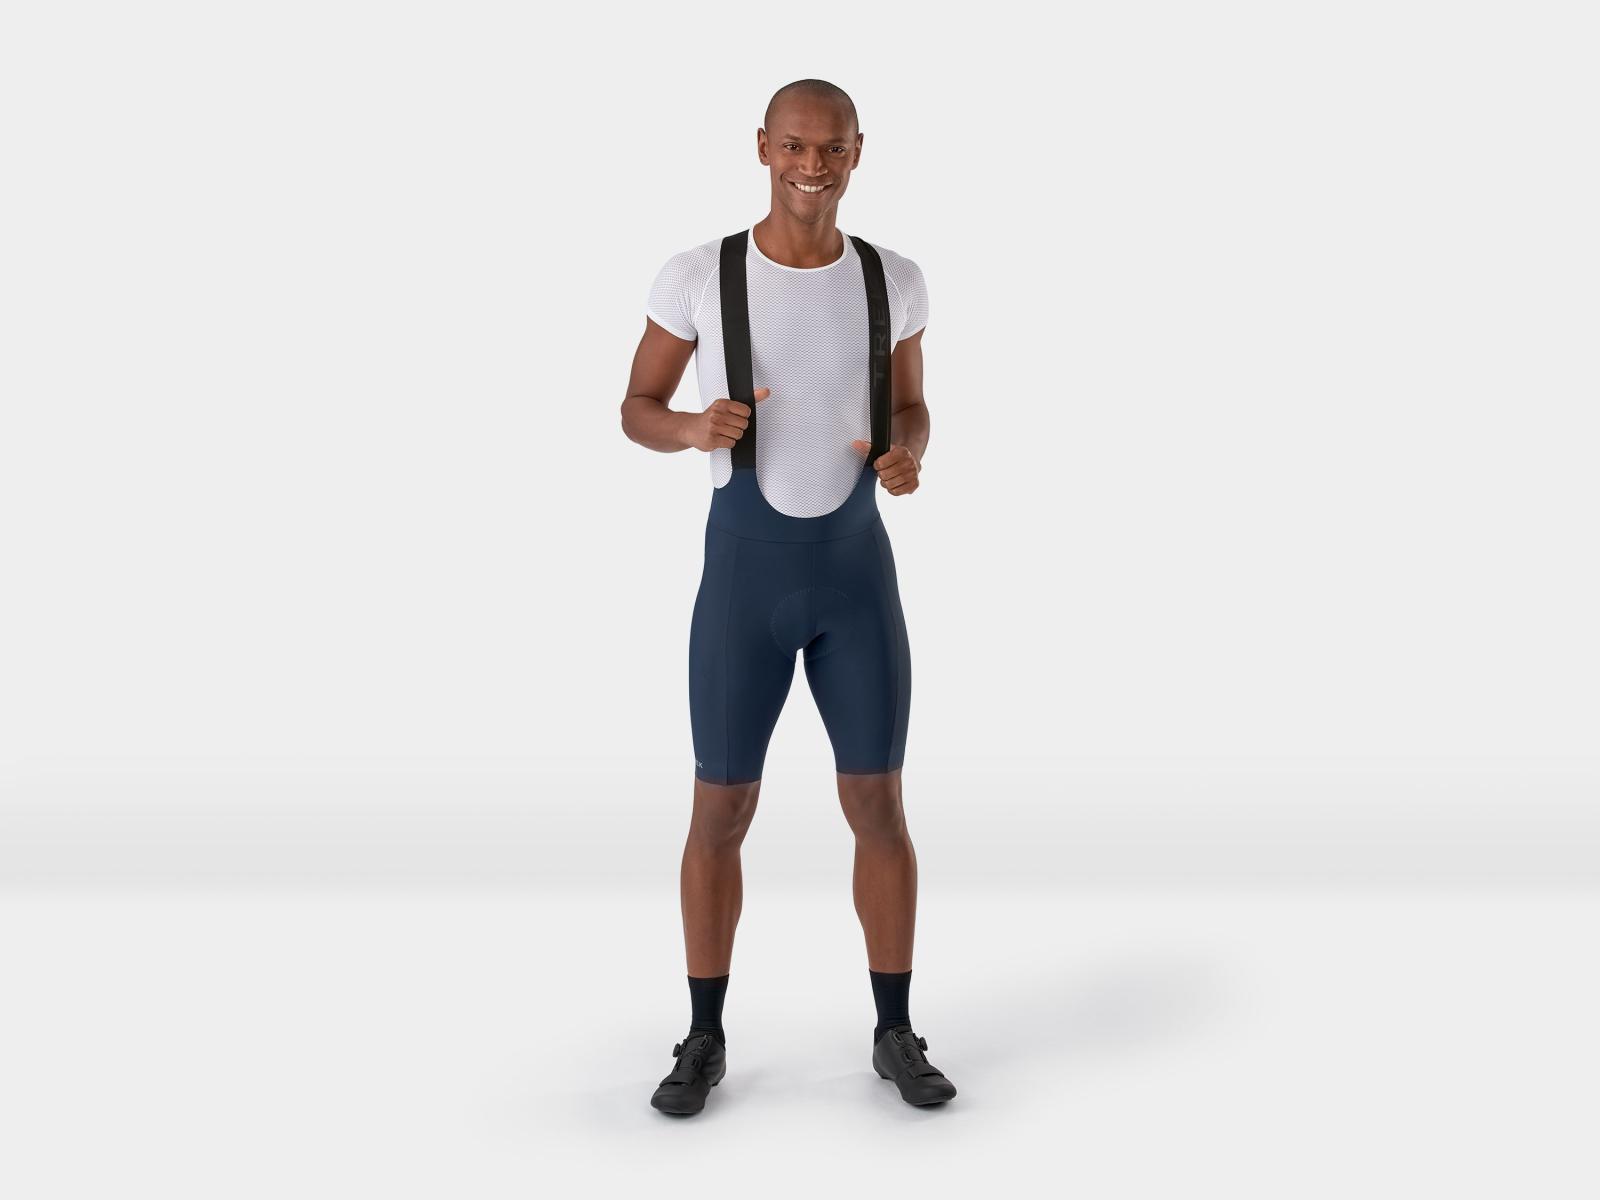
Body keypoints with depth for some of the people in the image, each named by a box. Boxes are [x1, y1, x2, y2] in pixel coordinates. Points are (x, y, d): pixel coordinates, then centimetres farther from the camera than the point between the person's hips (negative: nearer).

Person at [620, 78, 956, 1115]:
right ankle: (705, 1042, 24)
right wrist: (695, 429, -21)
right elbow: (636, 411, 4)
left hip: (860, 572, 2)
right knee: (722, 813, 4)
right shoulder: (696, 276, -6)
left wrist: (908, 460, -12)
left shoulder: (894, 279, 1)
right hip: (745, 577, -1)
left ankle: (897, 1036, 23)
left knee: (879, 807, 5)